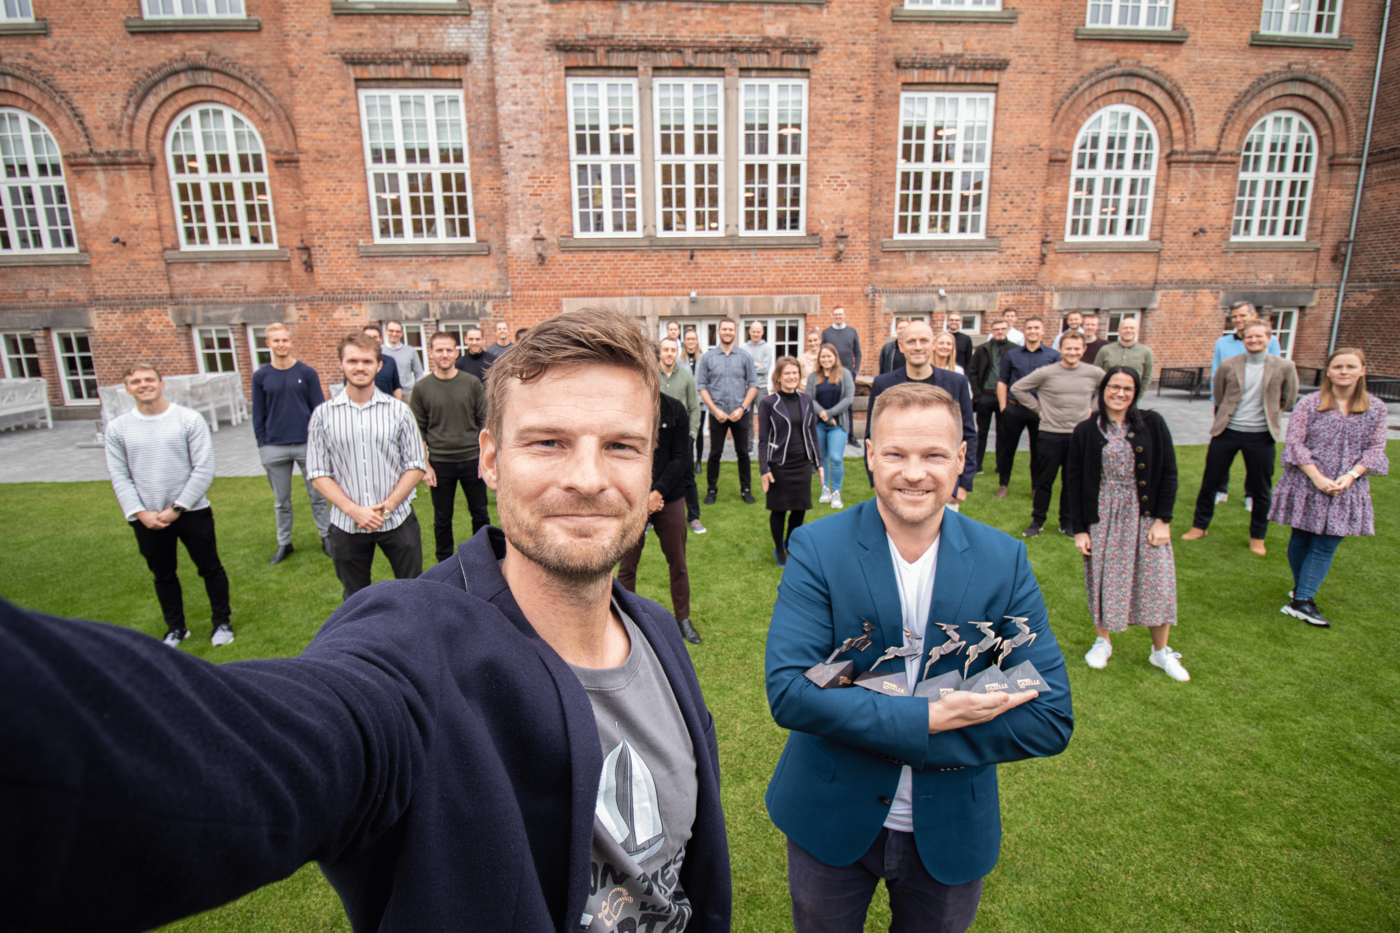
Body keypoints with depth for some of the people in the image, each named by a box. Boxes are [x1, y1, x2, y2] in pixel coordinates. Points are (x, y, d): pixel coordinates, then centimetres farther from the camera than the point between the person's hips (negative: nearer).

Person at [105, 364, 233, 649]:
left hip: (192, 512, -3)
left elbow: (204, 469, -9)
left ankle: (222, 622, 24)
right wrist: (140, 513, -9)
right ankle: (175, 628, 32)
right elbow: (119, 477, 4)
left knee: (210, 569, 7)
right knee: (163, 575, 15)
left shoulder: (189, 420, -6)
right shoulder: (117, 428, 4)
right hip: (146, 519, 3)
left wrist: (177, 509, -12)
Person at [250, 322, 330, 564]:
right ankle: (284, 543, 25)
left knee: (317, 496, 7)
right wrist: (261, 444, 2)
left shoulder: (307, 372, 0)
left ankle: (326, 536, 21)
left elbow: (318, 408, 1)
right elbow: (258, 415, 7)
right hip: (274, 448, 2)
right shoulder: (260, 376, 4)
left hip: (306, 444, -1)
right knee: (281, 500, 12)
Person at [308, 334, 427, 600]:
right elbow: (318, 473, 0)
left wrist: (388, 505, -11)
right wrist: (354, 510, -11)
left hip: (397, 521, -1)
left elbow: (416, 466, 0)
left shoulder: (399, 410, 0)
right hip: (347, 525, 1)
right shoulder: (323, 415, 2)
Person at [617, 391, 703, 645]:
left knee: (678, 563, 12)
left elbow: (681, 458, -3)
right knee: (627, 565, 7)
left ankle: (683, 617, 29)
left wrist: (658, 493, -13)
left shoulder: (675, 410, -2)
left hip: (669, 498, 2)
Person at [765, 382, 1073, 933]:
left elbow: (1051, 720, -14)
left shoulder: (1005, 562, -11)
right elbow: (788, 691, -23)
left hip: (952, 830, 2)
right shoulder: (817, 549, -17)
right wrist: (925, 719, -27)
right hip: (832, 820, -1)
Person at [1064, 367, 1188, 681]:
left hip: (1145, 515, 0)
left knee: (1158, 579, 2)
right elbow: (1073, 482, 0)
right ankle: (1103, 642, 27)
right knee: (1102, 578, 7)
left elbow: (1168, 473, 0)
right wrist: (1079, 529, -4)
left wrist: (1163, 520, -6)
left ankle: (1161, 651, 21)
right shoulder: (1086, 431, -1)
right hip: (1102, 516, 0)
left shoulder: (1152, 424, -1)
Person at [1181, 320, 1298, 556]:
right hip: (1227, 432, 1)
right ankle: (1199, 526, 23)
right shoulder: (1228, 366, -2)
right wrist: (1231, 413, 13)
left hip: (1261, 435, 0)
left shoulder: (1284, 367, -3)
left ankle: (1257, 537, 24)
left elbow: (1288, 400, 10)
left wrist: (1268, 412, 12)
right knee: (1209, 482, 7)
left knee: (1261, 490, 8)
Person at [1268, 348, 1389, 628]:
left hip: (1347, 490, 1)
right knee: (1301, 540, 10)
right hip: (1306, 486, -1)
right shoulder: (1310, 403, -5)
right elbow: (1294, 442, -8)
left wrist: (1350, 476, -14)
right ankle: (1303, 589, 28)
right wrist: (1317, 477, -16)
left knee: (1326, 546, -1)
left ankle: (1302, 600, 1)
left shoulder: (1376, 408, 3)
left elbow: (1375, 448, 3)